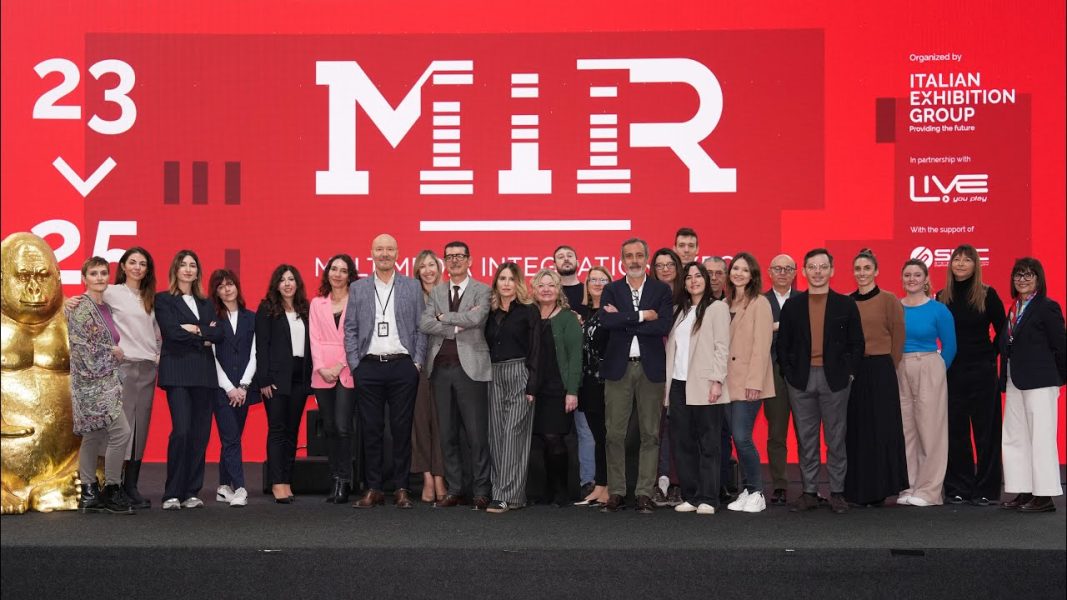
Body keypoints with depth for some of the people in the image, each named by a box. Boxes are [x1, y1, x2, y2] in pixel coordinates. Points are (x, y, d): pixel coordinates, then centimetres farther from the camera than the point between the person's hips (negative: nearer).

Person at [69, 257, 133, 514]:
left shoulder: (105, 307, 15)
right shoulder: (81, 308, -10)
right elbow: (81, 347, -16)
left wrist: (116, 352, 6)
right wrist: (112, 352, -9)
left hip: (105, 381, 9)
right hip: (92, 381, -9)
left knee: (93, 436, 11)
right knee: (121, 431, -14)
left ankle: (89, 494, 16)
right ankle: (112, 491, -5)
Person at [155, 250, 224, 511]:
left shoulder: (205, 303, 20)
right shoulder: (164, 300, 6)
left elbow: (218, 334, 6)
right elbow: (172, 331, -10)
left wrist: (196, 329, -8)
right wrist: (203, 339, -2)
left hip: (204, 373, 5)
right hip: (177, 371, -5)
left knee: (200, 433, 1)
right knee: (181, 430, -15)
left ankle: (191, 492, 9)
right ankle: (172, 494, -6)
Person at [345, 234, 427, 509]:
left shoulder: (413, 287, 8)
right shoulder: (358, 288, 10)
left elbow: (421, 328, 6)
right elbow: (350, 329, 8)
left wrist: (417, 363, -2)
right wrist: (355, 365, 0)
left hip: (402, 365, -1)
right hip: (368, 367, 1)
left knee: (402, 429, 2)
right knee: (371, 430, 3)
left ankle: (401, 488, 9)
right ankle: (373, 488, 10)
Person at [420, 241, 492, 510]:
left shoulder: (482, 291, 2)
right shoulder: (435, 293, 14)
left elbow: (476, 318, -16)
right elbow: (424, 324, -2)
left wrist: (443, 317, -6)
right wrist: (457, 326, -11)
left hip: (470, 367, -4)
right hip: (440, 369, 4)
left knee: (477, 434, -3)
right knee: (447, 434, 8)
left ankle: (481, 492, 5)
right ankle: (453, 490, 16)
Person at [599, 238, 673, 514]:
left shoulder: (661, 290, 5)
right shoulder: (611, 290, 8)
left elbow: (663, 326, -11)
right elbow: (606, 321, -11)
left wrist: (623, 321, -10)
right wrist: (641, 316, -12)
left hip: (650, 368, -1)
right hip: (618, 367, 1)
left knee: (650, 433, 2)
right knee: (614, 433, 1)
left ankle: (645, 493, 9)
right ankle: (616, 492, 10)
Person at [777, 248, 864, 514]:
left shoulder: (846, 304, 4)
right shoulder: (792, 305, 7)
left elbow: (856, 343, 4)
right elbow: (783, 344, 8)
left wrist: (847, 373, -4)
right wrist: (789, 374, -1)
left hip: (834, 380, -1)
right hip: (801, 381, 1)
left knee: (836, 440, 4)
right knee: (805, 440, 6)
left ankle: (837, 493, 11)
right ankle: (809, 492, 13)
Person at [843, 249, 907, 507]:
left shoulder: (889, 301, -2)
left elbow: (898, 339, -1)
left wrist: (886, 368, 0)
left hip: (880, 372, -3)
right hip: (851, 373, 3)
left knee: (880, 430, 1)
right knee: (854, 431, 6)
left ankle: (878, 489, 10)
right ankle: (855, 489, 14)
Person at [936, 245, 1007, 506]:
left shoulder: (988, 295, -2)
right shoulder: (942, 297, 5)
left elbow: (1002, 330, 4)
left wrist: (991, 355, -1)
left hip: (982, 371, -2)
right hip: (952, 372, 2)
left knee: (985, 430, 2)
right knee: (955, 431, 5)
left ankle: (986, 489, 9)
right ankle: (958, 488, 13)